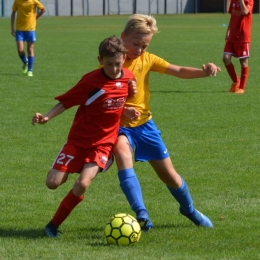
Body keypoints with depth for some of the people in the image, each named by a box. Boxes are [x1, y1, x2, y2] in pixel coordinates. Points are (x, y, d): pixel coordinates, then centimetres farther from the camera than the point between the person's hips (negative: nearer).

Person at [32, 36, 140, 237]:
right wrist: (46, 117, -25)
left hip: (104, 143, 2)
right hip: (79, 139, -2)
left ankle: (54, 225, 0)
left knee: (83, 184, -19)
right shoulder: (91, 81, -17)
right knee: (53, 183, -9)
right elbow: (66, 101, -11)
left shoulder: (128, 78, -3)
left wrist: (126, 112, -5)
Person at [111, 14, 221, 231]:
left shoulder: (147, 59, -1)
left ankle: (189, 209, 40)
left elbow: (179, 71, -3)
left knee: (169, 175, 11)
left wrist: (204, 72, -20)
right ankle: (141, 215, -43)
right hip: (119, 125, -4)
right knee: (123, 155, -36)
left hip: (144, 123, 4)